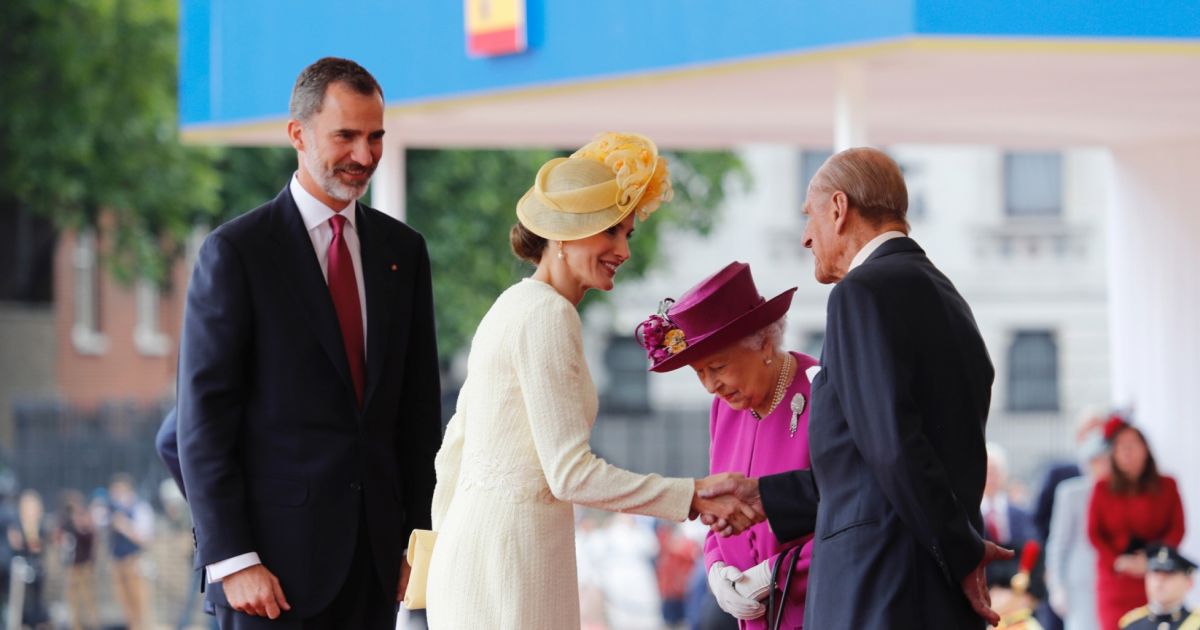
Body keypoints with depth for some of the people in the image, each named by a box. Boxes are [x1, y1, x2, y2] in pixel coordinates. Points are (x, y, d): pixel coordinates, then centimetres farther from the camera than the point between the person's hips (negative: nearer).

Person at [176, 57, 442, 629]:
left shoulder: (402, 250, 11)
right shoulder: (236, 252, -5)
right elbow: (203, 421, -8)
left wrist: (418, 535, 8)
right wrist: (231, 560, -14)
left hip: (374, 557, 5)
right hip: (275, 559, -5)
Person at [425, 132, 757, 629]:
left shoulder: (516, 305, 16)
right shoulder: (548, 315, -13)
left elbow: (455, 449, 20)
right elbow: (571, 472, -18)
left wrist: (451, 549, 25)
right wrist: (693, 497, -14)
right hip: (509, 555, -10)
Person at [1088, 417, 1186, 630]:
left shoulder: (1166, 486, 7)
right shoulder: (1103, 489, 9)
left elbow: (1177, 530, 2)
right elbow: (1094, 533, 6)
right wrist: (1118, 561, -11)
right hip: (1114, 578, 0)